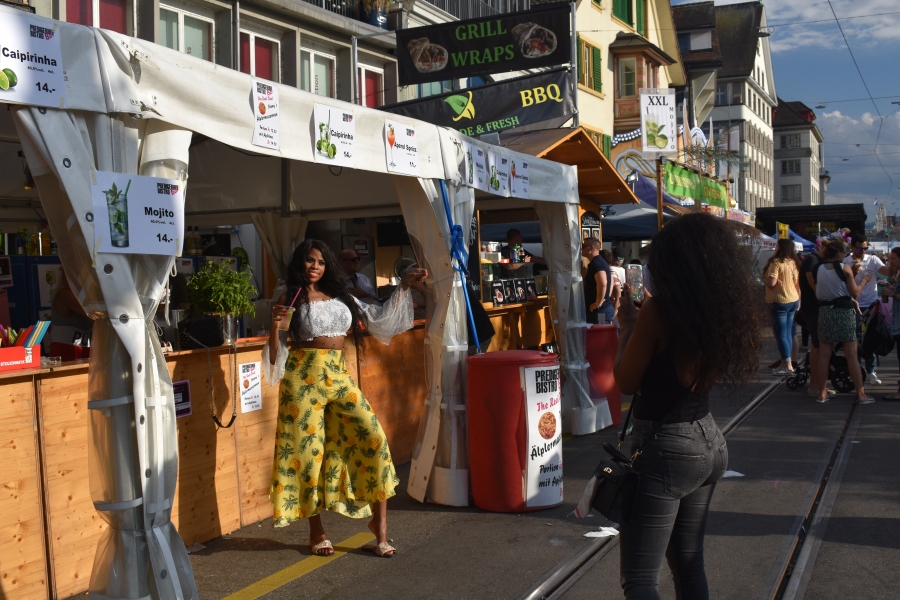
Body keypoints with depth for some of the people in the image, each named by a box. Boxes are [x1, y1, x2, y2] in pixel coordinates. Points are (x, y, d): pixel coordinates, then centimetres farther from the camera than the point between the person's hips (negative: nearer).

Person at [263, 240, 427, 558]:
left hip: (338, 375, 4)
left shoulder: (341, 296, 12)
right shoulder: (290, 300, 1)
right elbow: (275, 356, -1)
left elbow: (379, 317, 17)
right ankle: (316, 532, 17)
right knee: (309, 448, 1)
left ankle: (379, 521, 1)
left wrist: (404, 286, 12)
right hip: (304, 377, -3)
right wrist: (275, 323, -19)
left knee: (373, 436, -9)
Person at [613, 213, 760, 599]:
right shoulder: (730, 309, 2)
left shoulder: (660, 309, -17)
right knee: (689, 562, 21)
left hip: (664, 448, -8)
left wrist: (627, 326, 4)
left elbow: (626, 381, -10)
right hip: (709, 442, 8)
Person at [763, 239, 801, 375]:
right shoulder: (793, 262, 10)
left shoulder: (776, 262, -14)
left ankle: (787, 365, -5)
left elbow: (771, 282, -21)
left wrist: (764, 276, 0)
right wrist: (799, 300, 21)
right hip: (793, 300, 8)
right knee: (788, 334, 11)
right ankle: (785, 363, 17)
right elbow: (797, 283, 14)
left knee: (781, 335, -4)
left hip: (780, 301, -8)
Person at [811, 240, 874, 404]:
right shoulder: (845, 268, -6)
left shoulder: (818, 269, 4)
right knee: (852, 354, 1)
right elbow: (855, 293, -5)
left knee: (824, 354, 8)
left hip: (825, 311, 3)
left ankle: (822, 393, 11)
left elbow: (818, 293, 8)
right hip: (844, 311, -3)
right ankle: (861, 394, 3)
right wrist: (864, 280, 14)